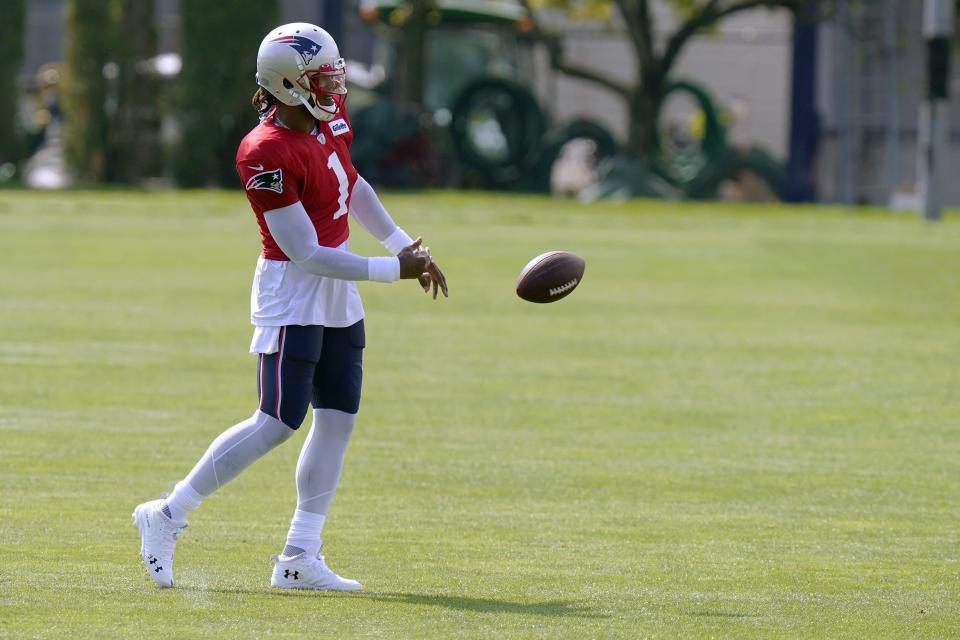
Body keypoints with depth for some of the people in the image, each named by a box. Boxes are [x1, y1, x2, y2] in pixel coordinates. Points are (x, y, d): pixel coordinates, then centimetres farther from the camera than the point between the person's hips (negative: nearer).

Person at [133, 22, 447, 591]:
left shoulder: (331, 116, 1)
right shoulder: (267, 154, -25)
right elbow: (307, 255, -24)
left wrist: (406, 246, 15)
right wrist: (394, 270, -21)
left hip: (339, 296, 9)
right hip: (292, 293, -9)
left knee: (338, 418, 6)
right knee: (277, 424, -11)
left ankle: (300, 558, 10)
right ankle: (169, 516, 2)